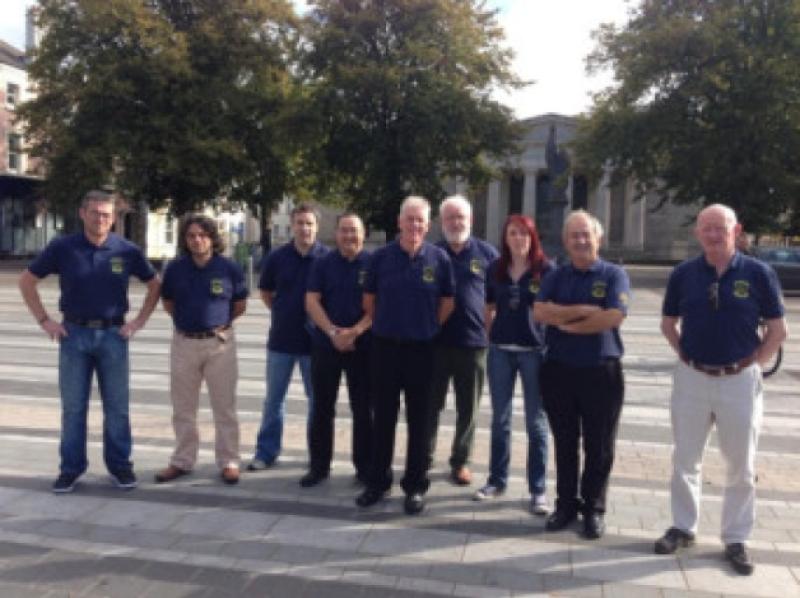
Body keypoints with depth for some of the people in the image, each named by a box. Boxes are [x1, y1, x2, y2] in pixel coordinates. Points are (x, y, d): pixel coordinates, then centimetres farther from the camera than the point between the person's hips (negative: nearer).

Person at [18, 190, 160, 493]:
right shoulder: (62, 247, -3)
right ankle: (71, 468, 18)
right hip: (74, 334, 0)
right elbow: (27, 281, 7)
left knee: (117, 405, 6)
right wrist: (45, 321, 0)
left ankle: (120, 465, 19)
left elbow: (154, 285, 10)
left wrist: (139, 321, 2)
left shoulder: (127, 251, -2)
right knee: (73, 407, 6)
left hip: (113, 335, 0)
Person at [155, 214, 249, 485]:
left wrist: (218, 320, 4)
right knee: (183, 408, 12)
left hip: (220, 343, -2)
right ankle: (182, 461, 26)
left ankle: (228, 462, 15)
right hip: (184, 343, 3)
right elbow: (168, 303, 14)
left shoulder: (229, 268, -6)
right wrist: (189, 319, 6)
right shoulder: (175, 268, 0)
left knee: (224, 407, 4)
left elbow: (240, 305, 5)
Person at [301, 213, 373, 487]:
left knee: (363, 409, 5)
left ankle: (365, 467, 16)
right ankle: (318, 466, 19)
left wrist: (355, 331, -18)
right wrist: (333, 332, -14)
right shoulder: (322, 264, 6)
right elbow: (311, 302, -2)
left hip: (363, 346, -1)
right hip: (325, 345, 2)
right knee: (322, 408, 8)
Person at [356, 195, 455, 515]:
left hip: (421, 349, -1)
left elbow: (447, 303, 4)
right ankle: (377, 481, 21)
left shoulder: (439, 258, -4)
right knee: (383, 417, 9)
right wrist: (388, 325, 10)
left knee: (419, 420, 7)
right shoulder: (381, 256, 0)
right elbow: (369, 300, 9)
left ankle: (415, 486, 18)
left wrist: (427, 328, 5)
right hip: (385, 346, 1)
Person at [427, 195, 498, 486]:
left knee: (468, 409, 9)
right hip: (435, 342, 0)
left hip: (474, 342, 0)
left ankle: (460, 461, 24)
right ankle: (424, 458, 22)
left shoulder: (487, 253, 3)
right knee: (431, 405, 8)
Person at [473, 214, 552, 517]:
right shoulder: (496, 269, 6)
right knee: (500, 419, 12)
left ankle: (538, 489, 15)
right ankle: (497, 480, 26)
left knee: (536, 422, 5)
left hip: (534, 351, -3)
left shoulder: (546, 269, -4)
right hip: (500, 350, 3)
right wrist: (486, 336, 5)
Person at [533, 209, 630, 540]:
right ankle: (566, 503, 25)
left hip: (601, 372, -2)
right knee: (564, 443, 12)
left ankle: (594, 509, 21)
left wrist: (566, 323, -9)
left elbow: (613, 317, -17)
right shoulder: (555, 276, 8)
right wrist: (583, 310, -16)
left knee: (599, 447, 7)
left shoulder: (614, 275, -1)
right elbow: (539, 312, -9)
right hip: (558, 370, 3)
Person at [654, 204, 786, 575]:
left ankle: (736, 539, 24)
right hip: (692, 378, 2)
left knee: (741, 467, 10)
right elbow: (668, 323, 11)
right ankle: (683, 528, 28)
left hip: (740, 381, -1)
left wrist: (752, 364, -6)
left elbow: (778, 329, -1)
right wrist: (686, 355, 1)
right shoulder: (683, 274, -1)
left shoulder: (758, 273, -7)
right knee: (684, 461, 11)